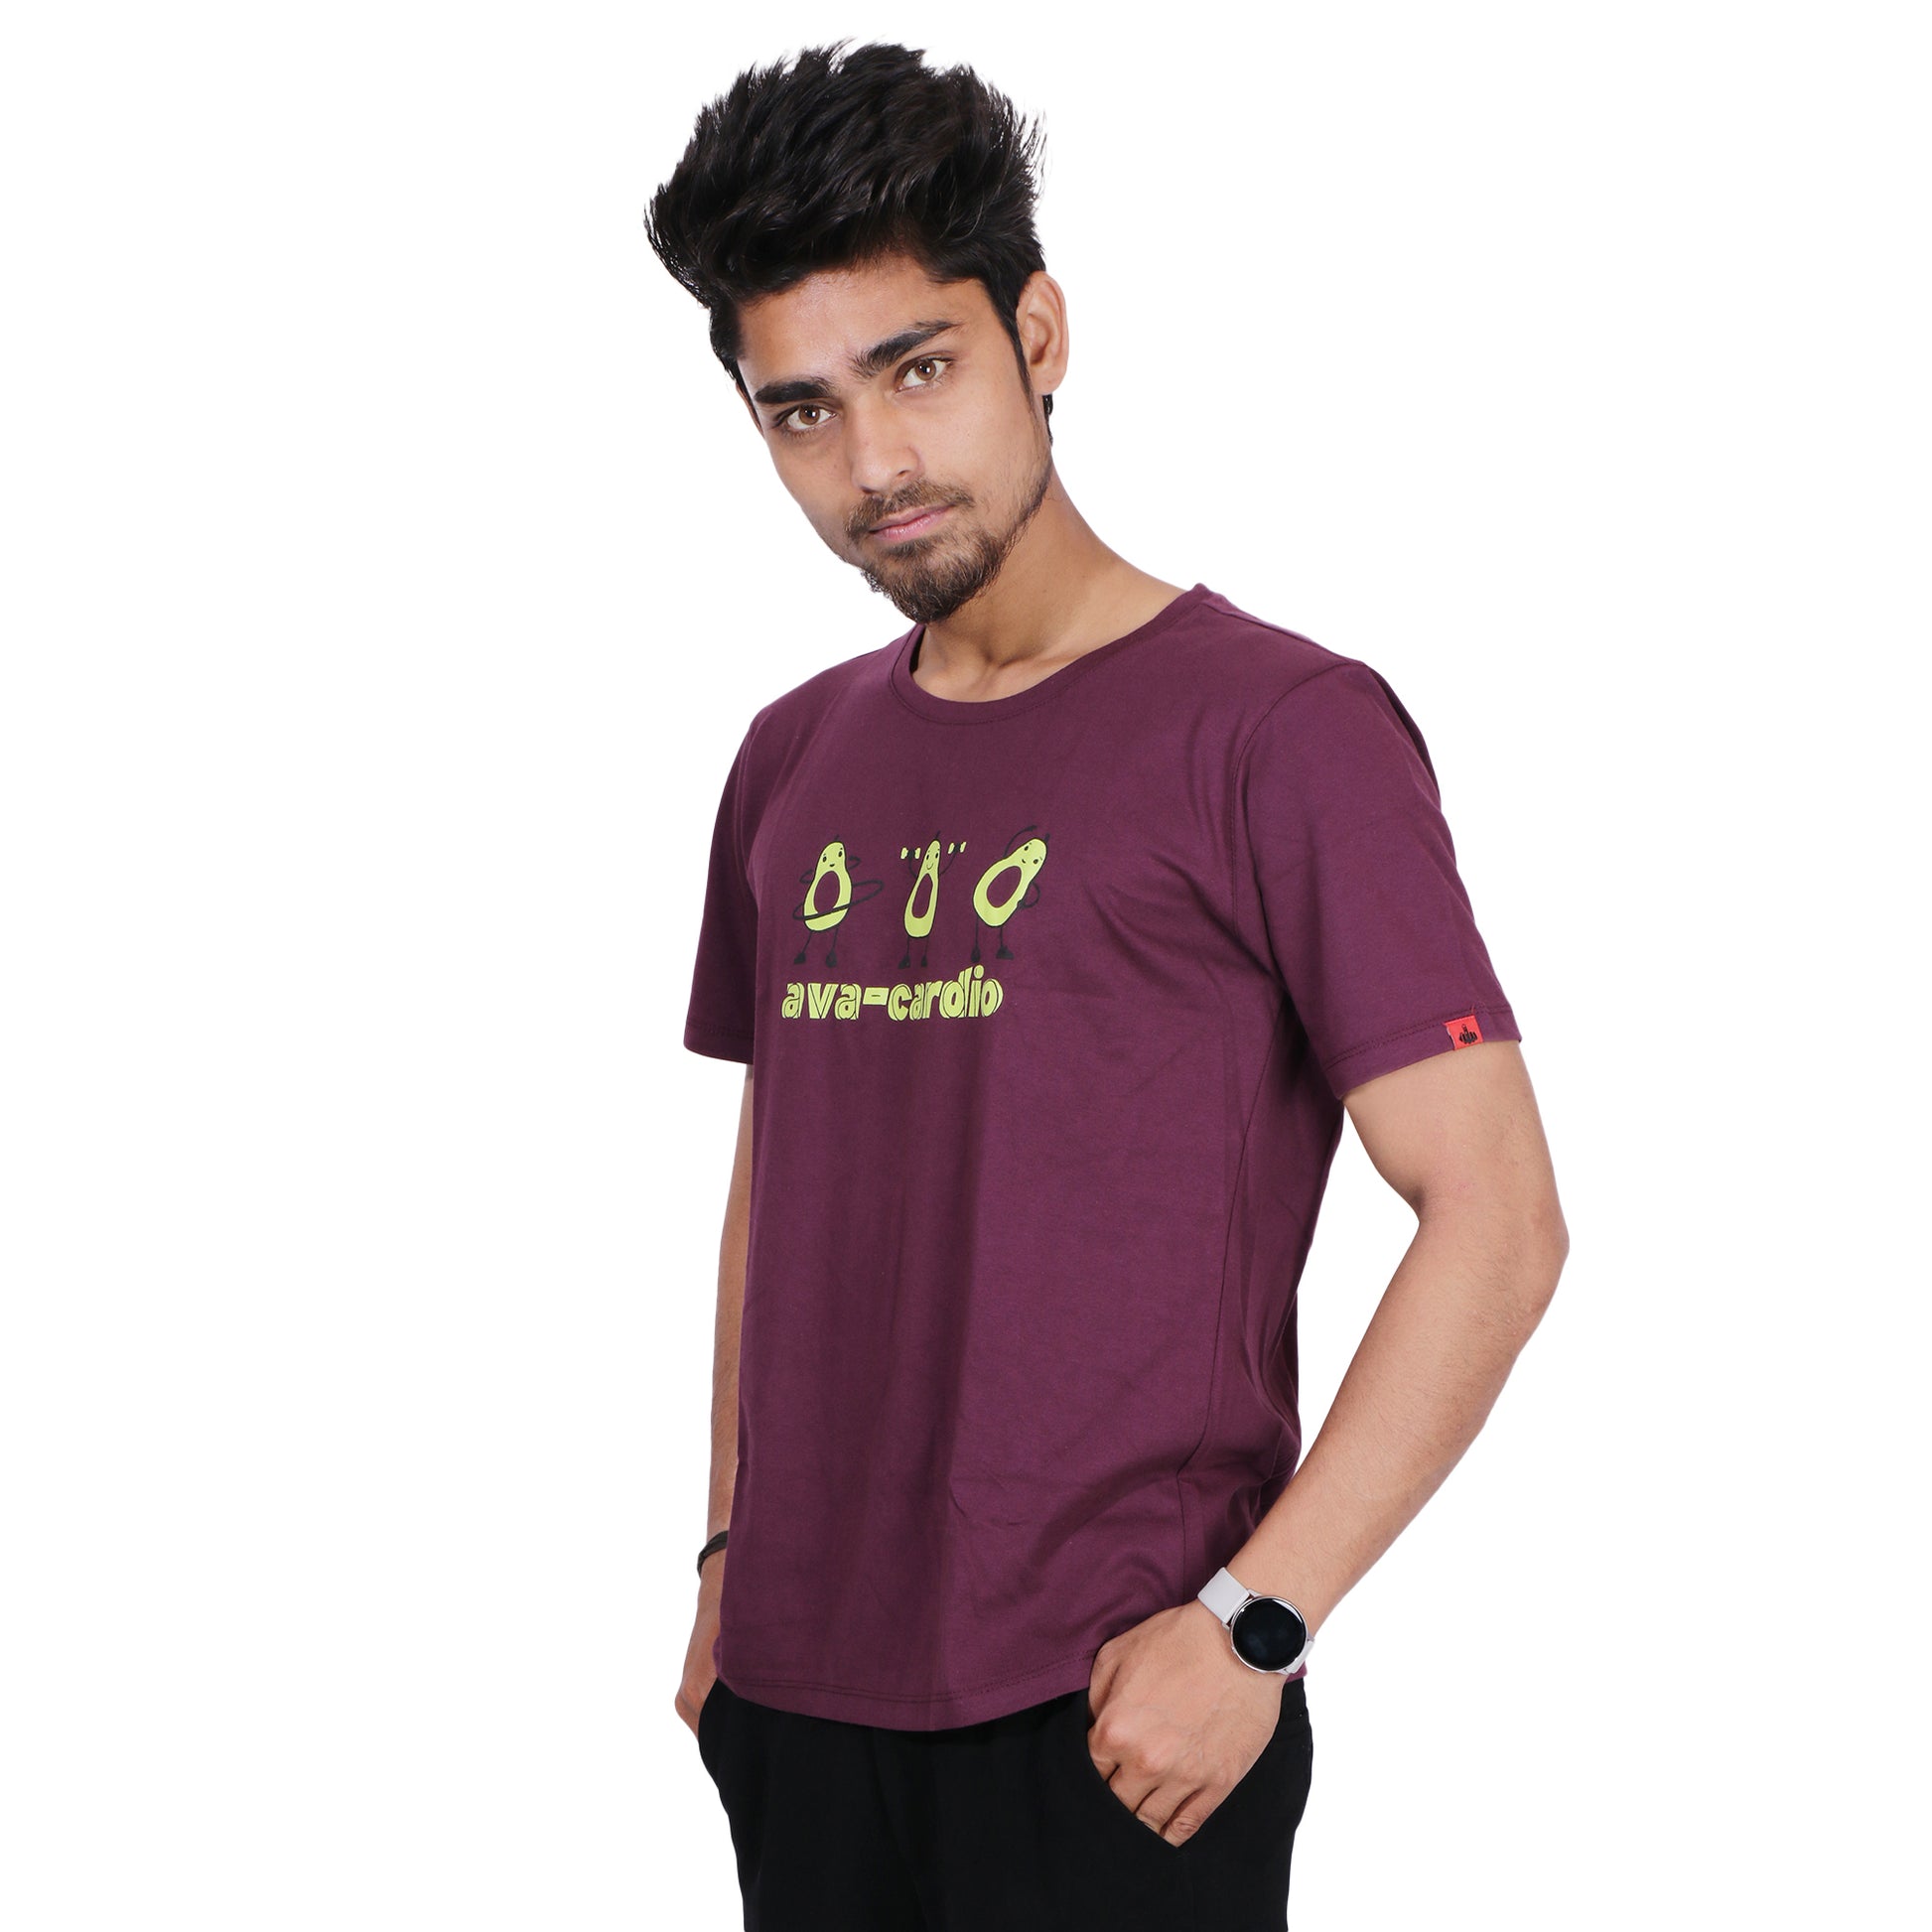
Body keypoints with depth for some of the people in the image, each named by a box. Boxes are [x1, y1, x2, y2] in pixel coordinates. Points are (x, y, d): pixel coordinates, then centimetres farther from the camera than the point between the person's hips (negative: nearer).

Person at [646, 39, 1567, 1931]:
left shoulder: (1277, 728, -10)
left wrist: (1248, 1624, -17)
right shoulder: (794, 764, 10)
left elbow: (1496, 1223, -14)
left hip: (1114, 1730, -6)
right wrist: (730, 1560, 13)